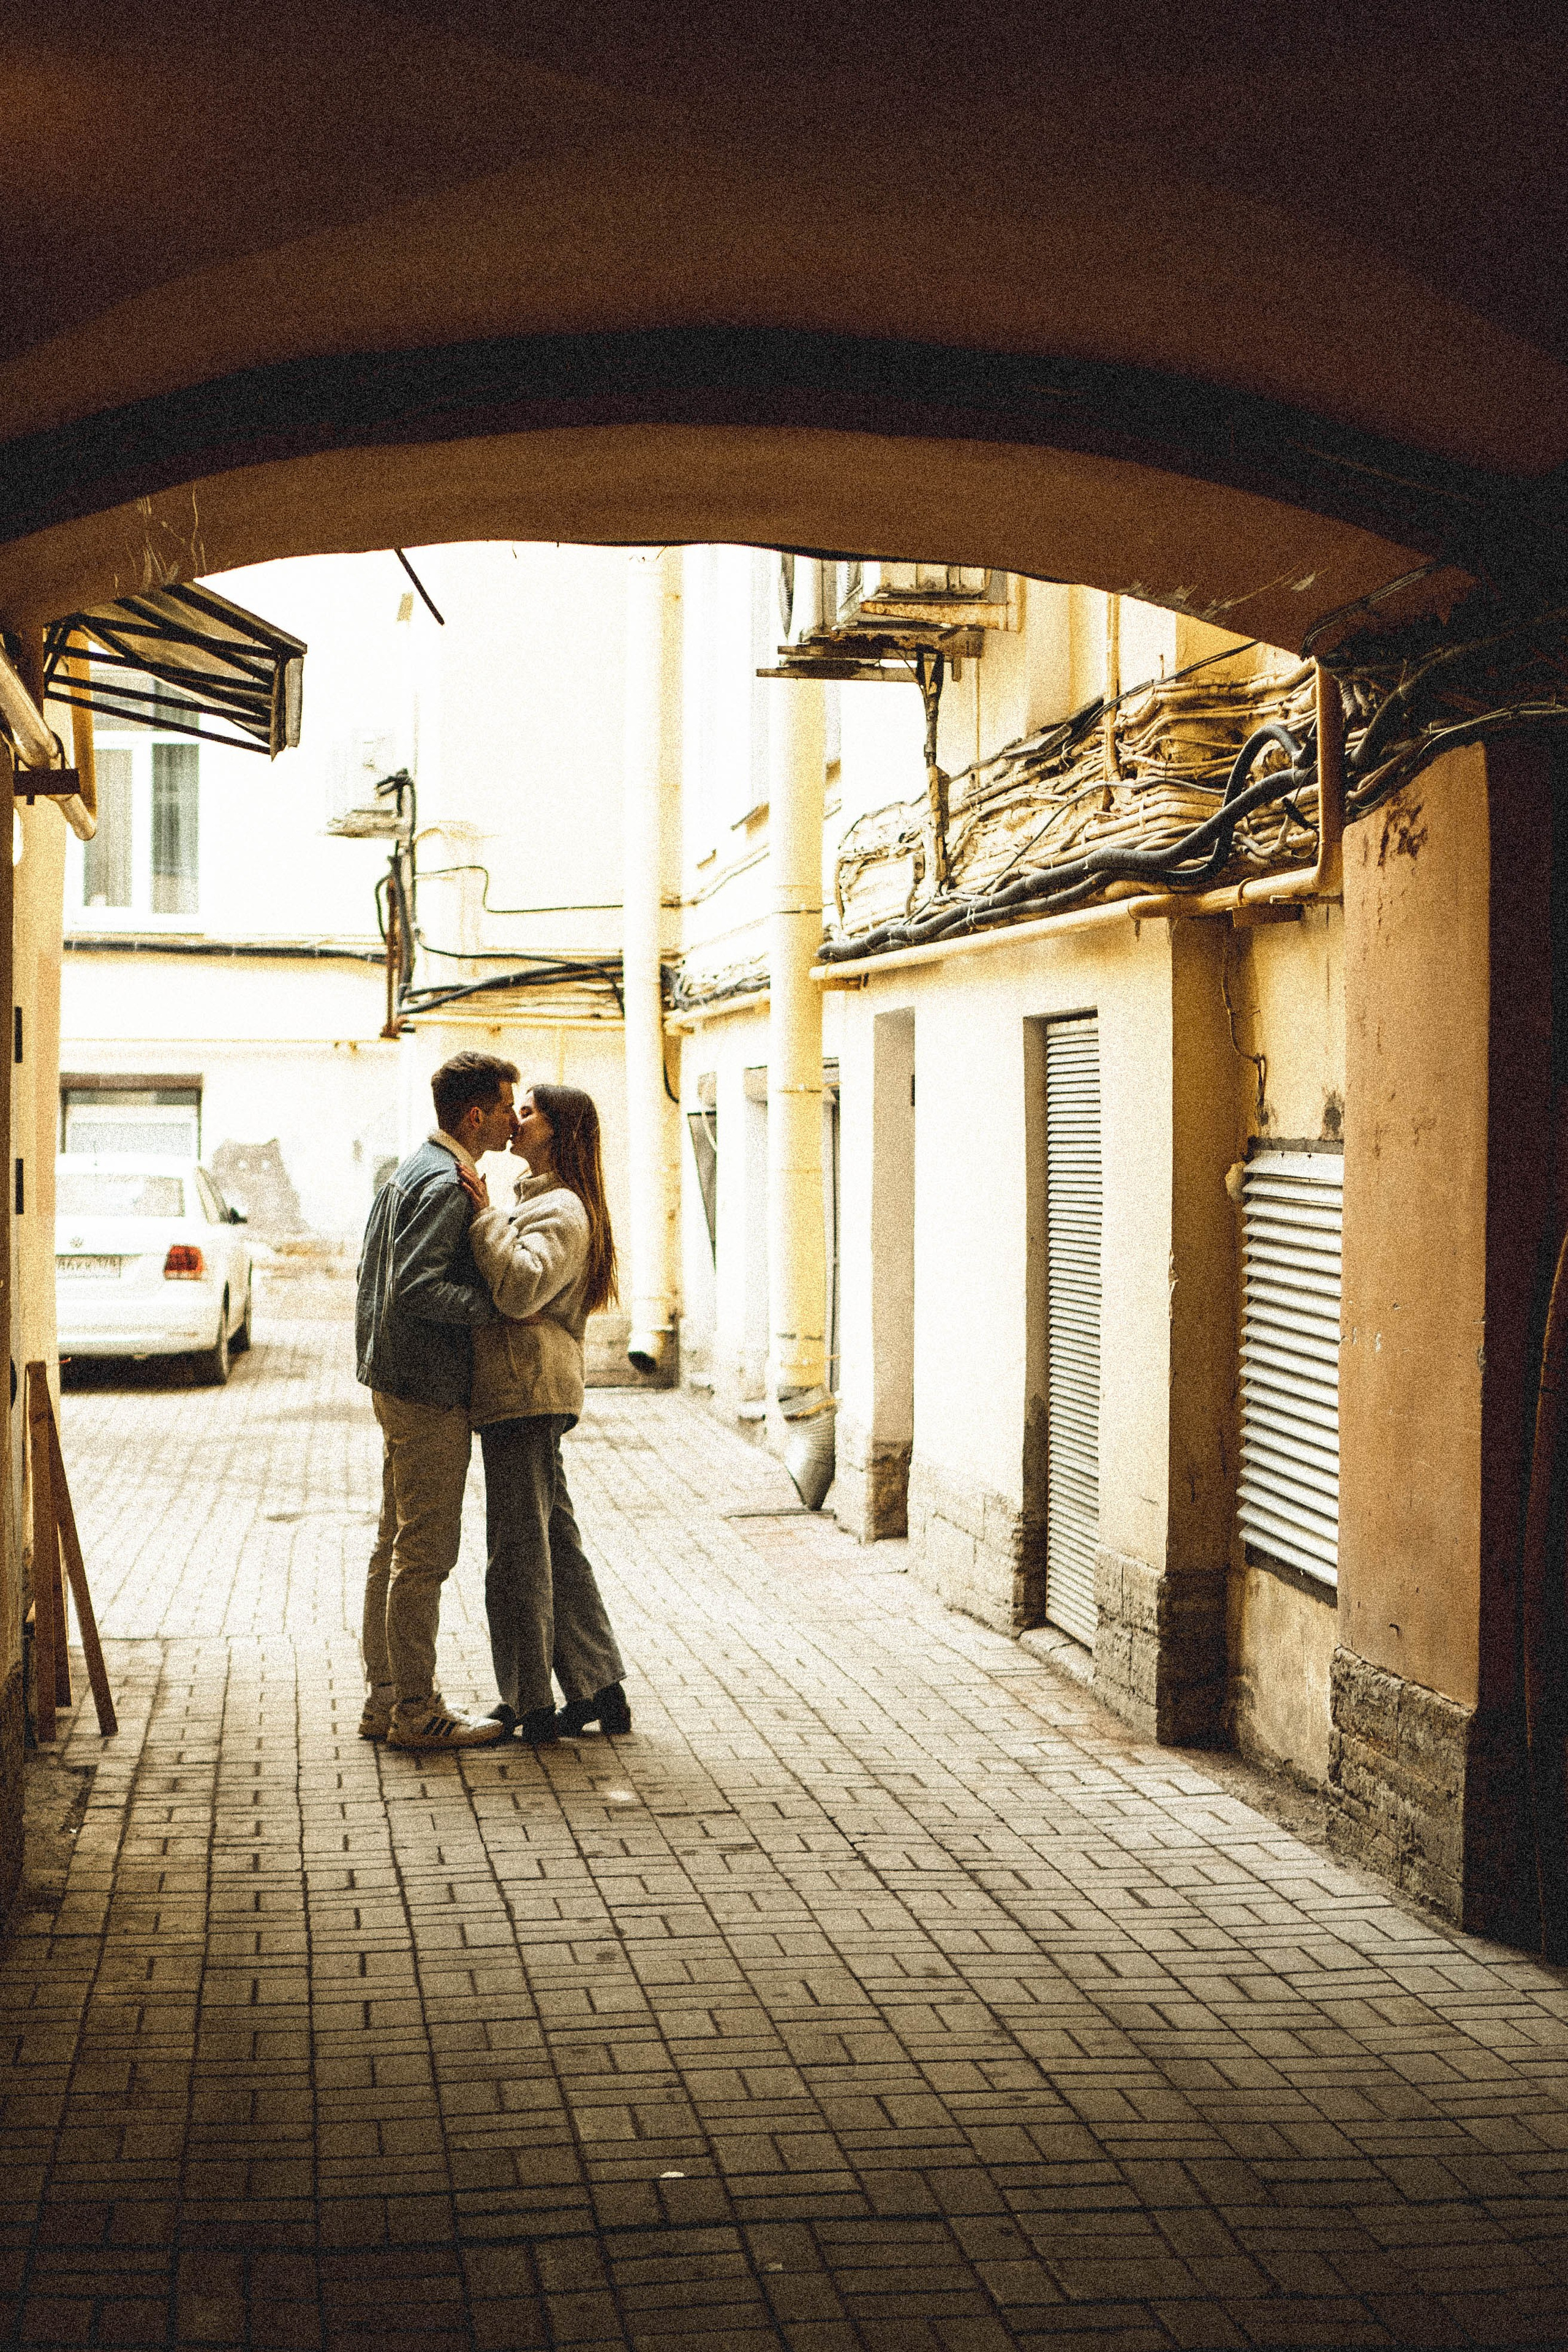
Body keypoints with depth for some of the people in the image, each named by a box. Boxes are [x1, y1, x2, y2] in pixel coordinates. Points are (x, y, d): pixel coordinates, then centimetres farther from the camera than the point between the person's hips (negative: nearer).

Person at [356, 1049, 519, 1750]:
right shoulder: (446, 1184, -17)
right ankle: (415, 1711, 1)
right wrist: (493, 1306, -20)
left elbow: (376, 1272, 20)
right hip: (429, 1388, -11)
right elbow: (413, 1288, -26)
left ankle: (386, 1702, 21)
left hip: (397, 1382, 11)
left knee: (396, 1546, 14)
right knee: (424, 1553, -4)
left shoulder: (414, 1170, 15)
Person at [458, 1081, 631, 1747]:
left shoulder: (562, 1209, -12)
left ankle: (529, 1708, 1)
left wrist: (486, 1217, -21)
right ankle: (599, 1689, 16)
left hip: (525, 1391, -11)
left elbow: (521, 1288, -26)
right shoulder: (535, 1199, 21)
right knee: (556, 1541, 12)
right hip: (521, 1392, 11)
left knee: (518, 1547, -5)